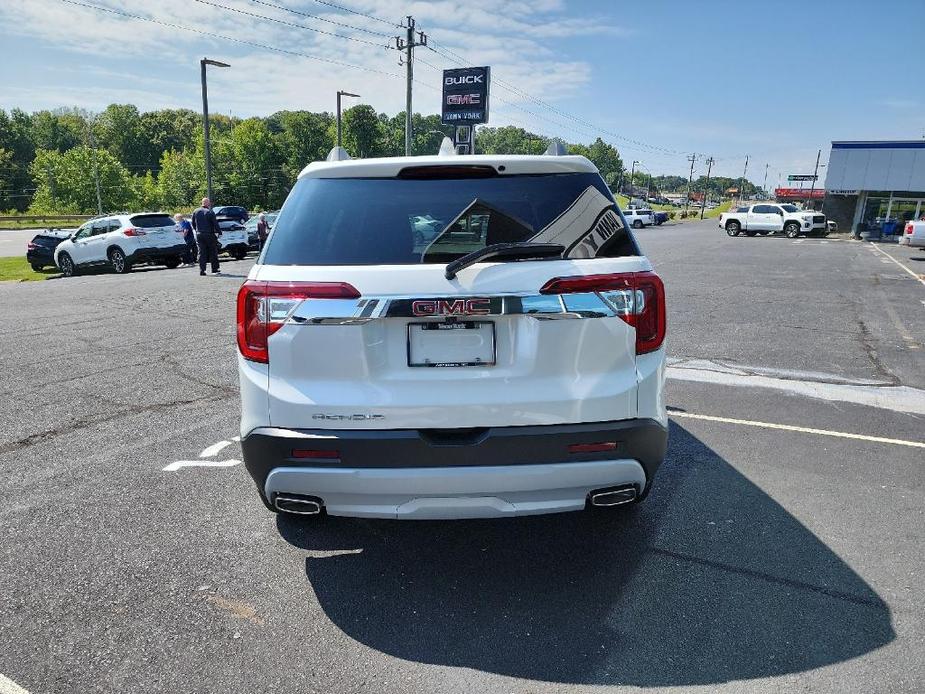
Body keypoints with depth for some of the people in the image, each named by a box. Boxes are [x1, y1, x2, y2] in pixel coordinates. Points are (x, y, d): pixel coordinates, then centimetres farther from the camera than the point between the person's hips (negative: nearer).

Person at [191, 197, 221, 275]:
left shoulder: (196, 212, 7)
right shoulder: (210, 212, -11)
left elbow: (193, 224, 13)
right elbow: (215, 224, -10)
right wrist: (219, 232, 1)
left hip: (199, 235, 5)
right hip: (209, 234, -5)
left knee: (201, 253, 5)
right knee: (213, 252, 6)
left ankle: (202, 270, 0)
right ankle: (215, 269, 10)